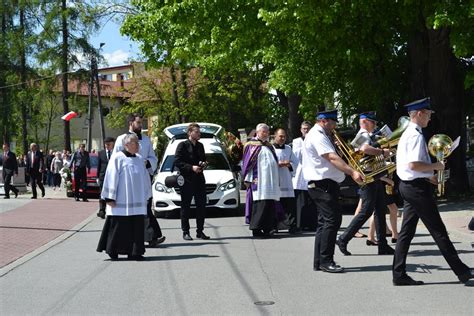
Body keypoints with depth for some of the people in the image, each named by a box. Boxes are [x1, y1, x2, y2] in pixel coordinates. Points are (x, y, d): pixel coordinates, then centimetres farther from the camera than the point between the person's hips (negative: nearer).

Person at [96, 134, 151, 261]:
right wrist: (110, 198, -11)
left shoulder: (139, 159, 12)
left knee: (136, 226, 4)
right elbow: (111, 178, -8)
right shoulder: (117, 158, -6)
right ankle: (113, 250, 12)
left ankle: (134, 252, 10)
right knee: (119, 226, -1)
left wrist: (146, 196, 15)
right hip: (121, 202, -6)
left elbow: (145, 178, 18)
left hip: (137, 201, 6)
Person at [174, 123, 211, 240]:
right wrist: (191, 167, -18)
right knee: (186, 207, 0)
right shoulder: (183, 145, -4)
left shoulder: (200, 146, 15)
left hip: (199, 180, 6)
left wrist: (204, 164, 2)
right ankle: (185, 232, 7)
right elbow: (177, 162, -10)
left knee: (201, 206, 6)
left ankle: (200, 231, 14)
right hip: (187, 180, -6)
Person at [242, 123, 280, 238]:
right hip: (259, 180, -7)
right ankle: (256, 229, -7)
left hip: (271, 180, 7)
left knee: (270, 204, 4)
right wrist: (249, 179, -10)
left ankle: (268, 228, 9)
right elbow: (248, 163, -4)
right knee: (260, 203, -11)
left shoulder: (269, 146, 21)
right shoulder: (252, 145, 1)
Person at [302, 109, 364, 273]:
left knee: (325, 221, 12)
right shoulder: (317, 136, -12)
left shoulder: (321, 135, 22)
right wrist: (352, 172, -32)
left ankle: (319, 262, 16)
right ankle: (326, 261, -10)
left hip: (326, 184, 11)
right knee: (332, 220, -13)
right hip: (322, 184, -11)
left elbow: (332, 158, 25)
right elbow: (332, 158, -24)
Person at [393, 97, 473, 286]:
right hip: (418, 187, -10)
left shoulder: (407, 134, 16)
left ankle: (399, 274, 10)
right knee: (438, 230, -2)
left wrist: (427, 176, 16)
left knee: (407, 231, 9)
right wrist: (435, 166, -13)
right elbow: (414, 164, -26)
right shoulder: (416, 136, -16)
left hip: (407, 185, 10)